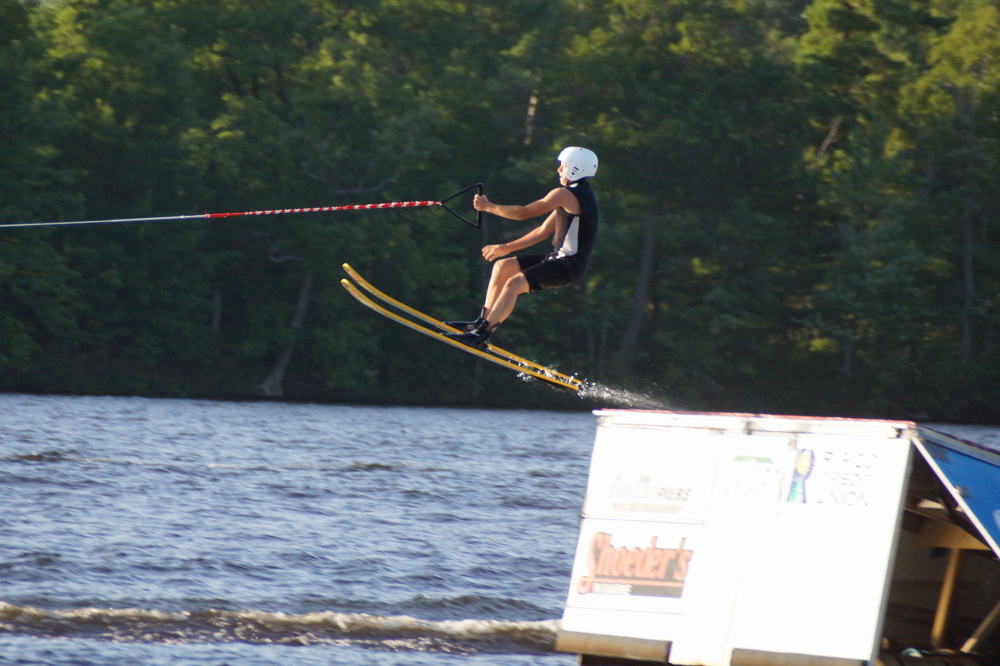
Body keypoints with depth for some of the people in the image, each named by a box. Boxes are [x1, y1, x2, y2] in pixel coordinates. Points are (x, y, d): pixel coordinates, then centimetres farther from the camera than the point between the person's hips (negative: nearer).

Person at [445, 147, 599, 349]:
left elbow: (523, 213, -13)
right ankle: (483, 322, 11)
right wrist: (506, 248, 21)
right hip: (560, 259, 10)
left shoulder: (565, 194, -14)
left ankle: (480, 335, -31)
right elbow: (544, 231, 22)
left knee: (515, 282, -26)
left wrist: (488, 207, 0)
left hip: (568, 266, -10)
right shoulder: (581, 194, 19)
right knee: (502, 266, 11)